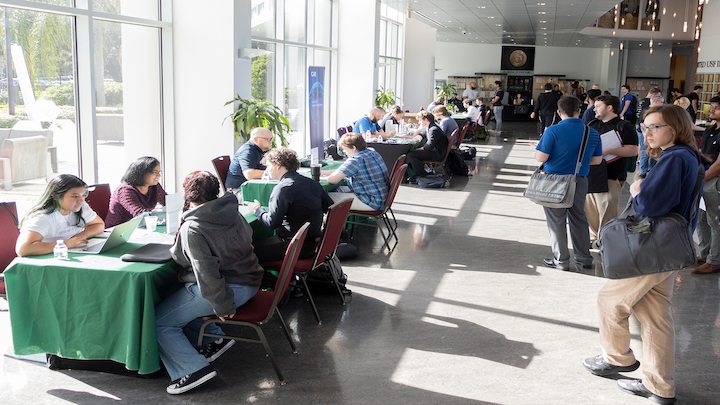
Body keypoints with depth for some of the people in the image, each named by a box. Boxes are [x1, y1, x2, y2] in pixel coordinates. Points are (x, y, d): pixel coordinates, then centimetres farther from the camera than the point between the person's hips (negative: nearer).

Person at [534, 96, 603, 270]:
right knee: (579, 218, 18)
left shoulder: (553, 131, -16)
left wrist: (540, 144, 3)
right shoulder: (592, 133, -1)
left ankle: (561, 260, 14)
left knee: (557, 221, 7)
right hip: (580, 181, 4)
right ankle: (584, 258, 27)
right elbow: (597, 160, 7)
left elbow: (540, 157, -17)